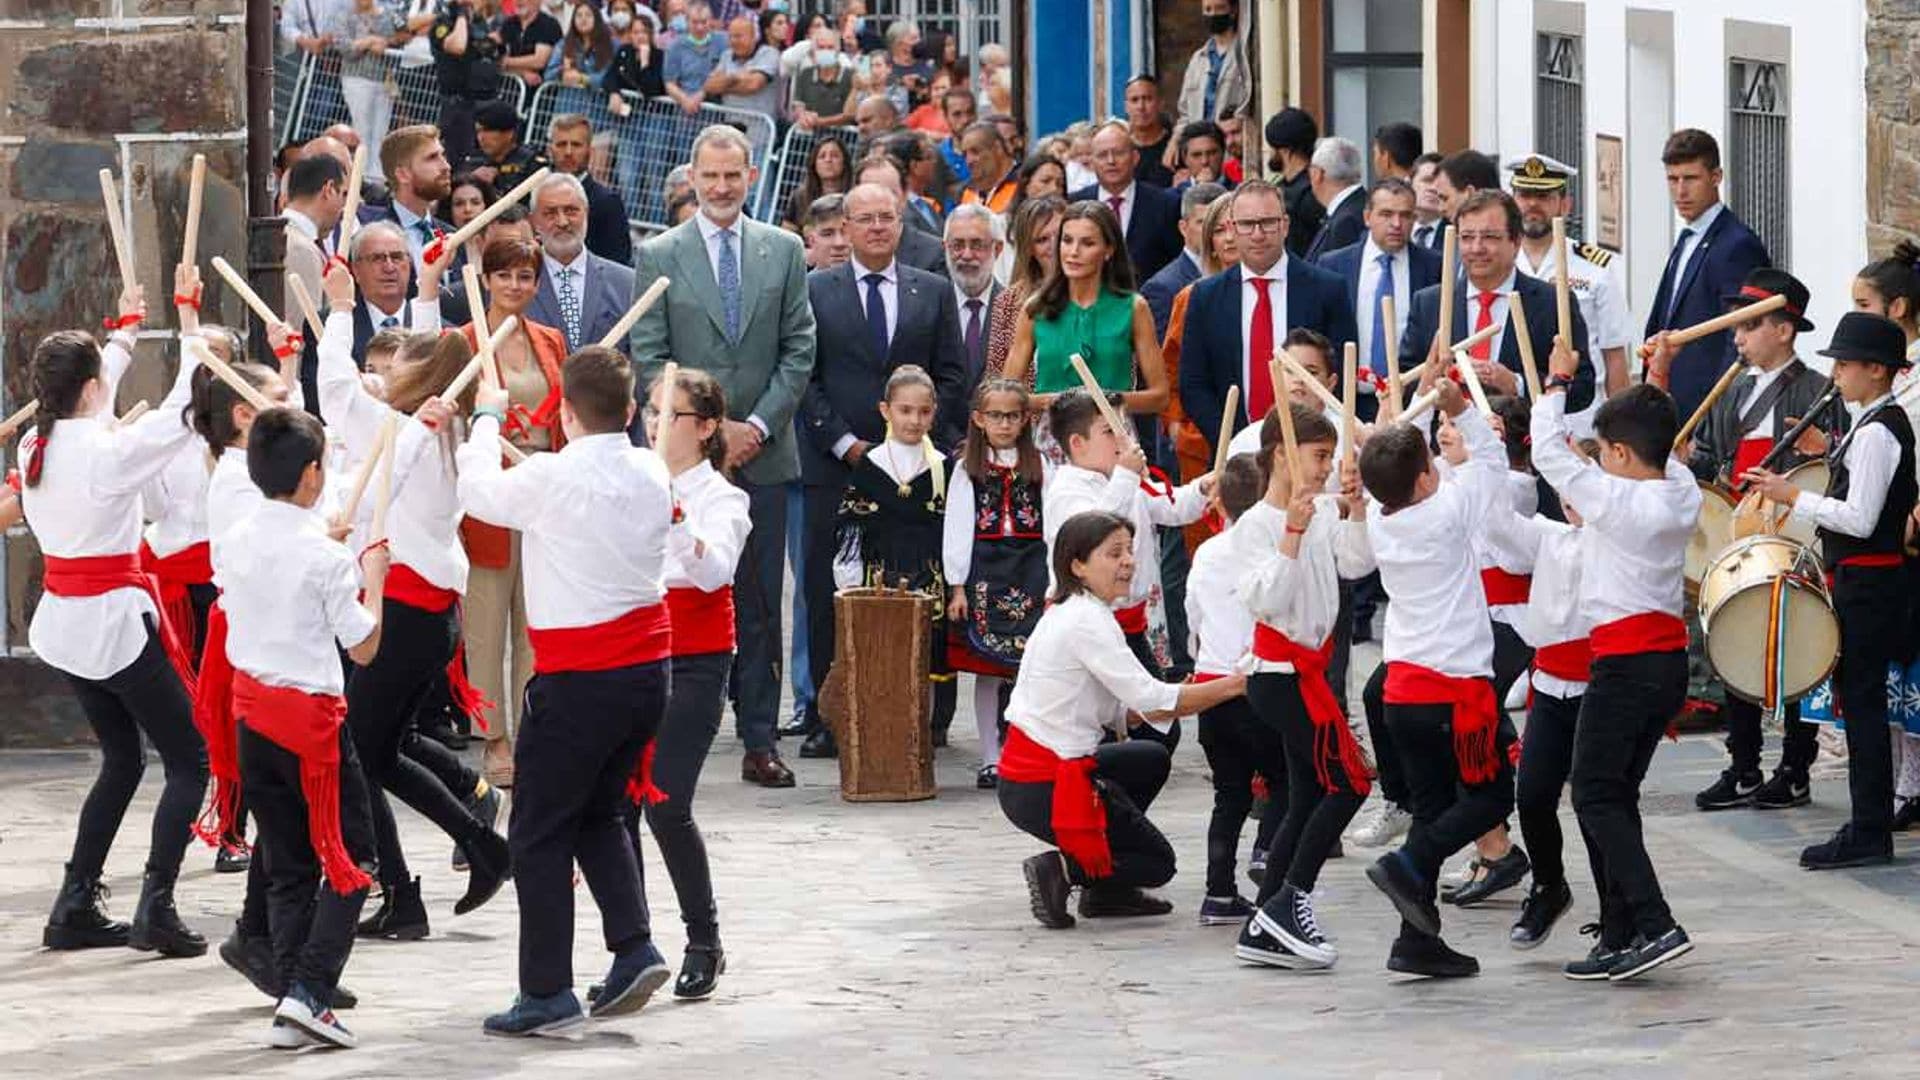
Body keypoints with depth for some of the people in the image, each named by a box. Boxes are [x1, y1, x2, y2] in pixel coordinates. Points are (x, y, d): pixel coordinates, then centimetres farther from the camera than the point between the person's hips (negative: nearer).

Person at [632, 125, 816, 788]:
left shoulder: (784, 251, 9)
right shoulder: (658, 256, 3)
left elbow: (798, 352, 6)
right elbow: (649, 360, -1)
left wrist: (758, 425, -6)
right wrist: (708, 429, -9)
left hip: (763, 453, 2)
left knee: (760, 604, 4)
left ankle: (759, 741, 7)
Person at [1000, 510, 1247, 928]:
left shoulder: (1066, 612, 13)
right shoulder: (1087, 622, -17)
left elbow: (1121, 707, 12)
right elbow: (1152, 703, -22)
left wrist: (1191, 694, 1)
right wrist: (1234, 686, -18)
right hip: (1044, 790, -9)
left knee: (1152, 759, 28)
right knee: (1157, 862, 7)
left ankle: (1105, 889, 22)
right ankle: (1060, 870, -8)